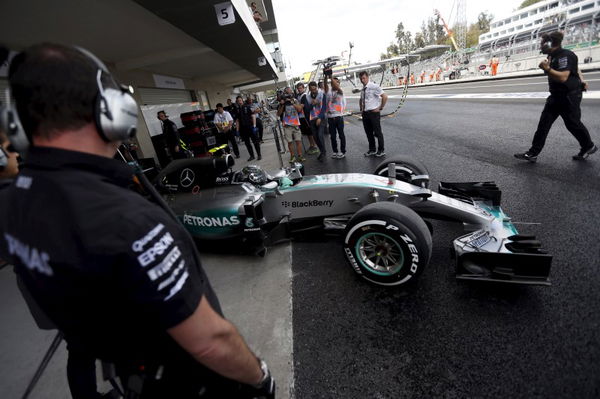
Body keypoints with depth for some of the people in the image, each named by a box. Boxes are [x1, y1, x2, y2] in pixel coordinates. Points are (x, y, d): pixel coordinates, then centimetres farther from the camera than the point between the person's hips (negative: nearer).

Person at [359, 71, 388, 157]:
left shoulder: (374, 86, -10)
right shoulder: (362, 89, 10)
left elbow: (385, 97, -14)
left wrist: (380, 108, -11)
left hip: (374, 113, -7)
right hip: (365, 113, 7)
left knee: (377, 132, 1)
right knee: (368, 133, 13)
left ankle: (381, 150, 14)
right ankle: (372, 150, 25)